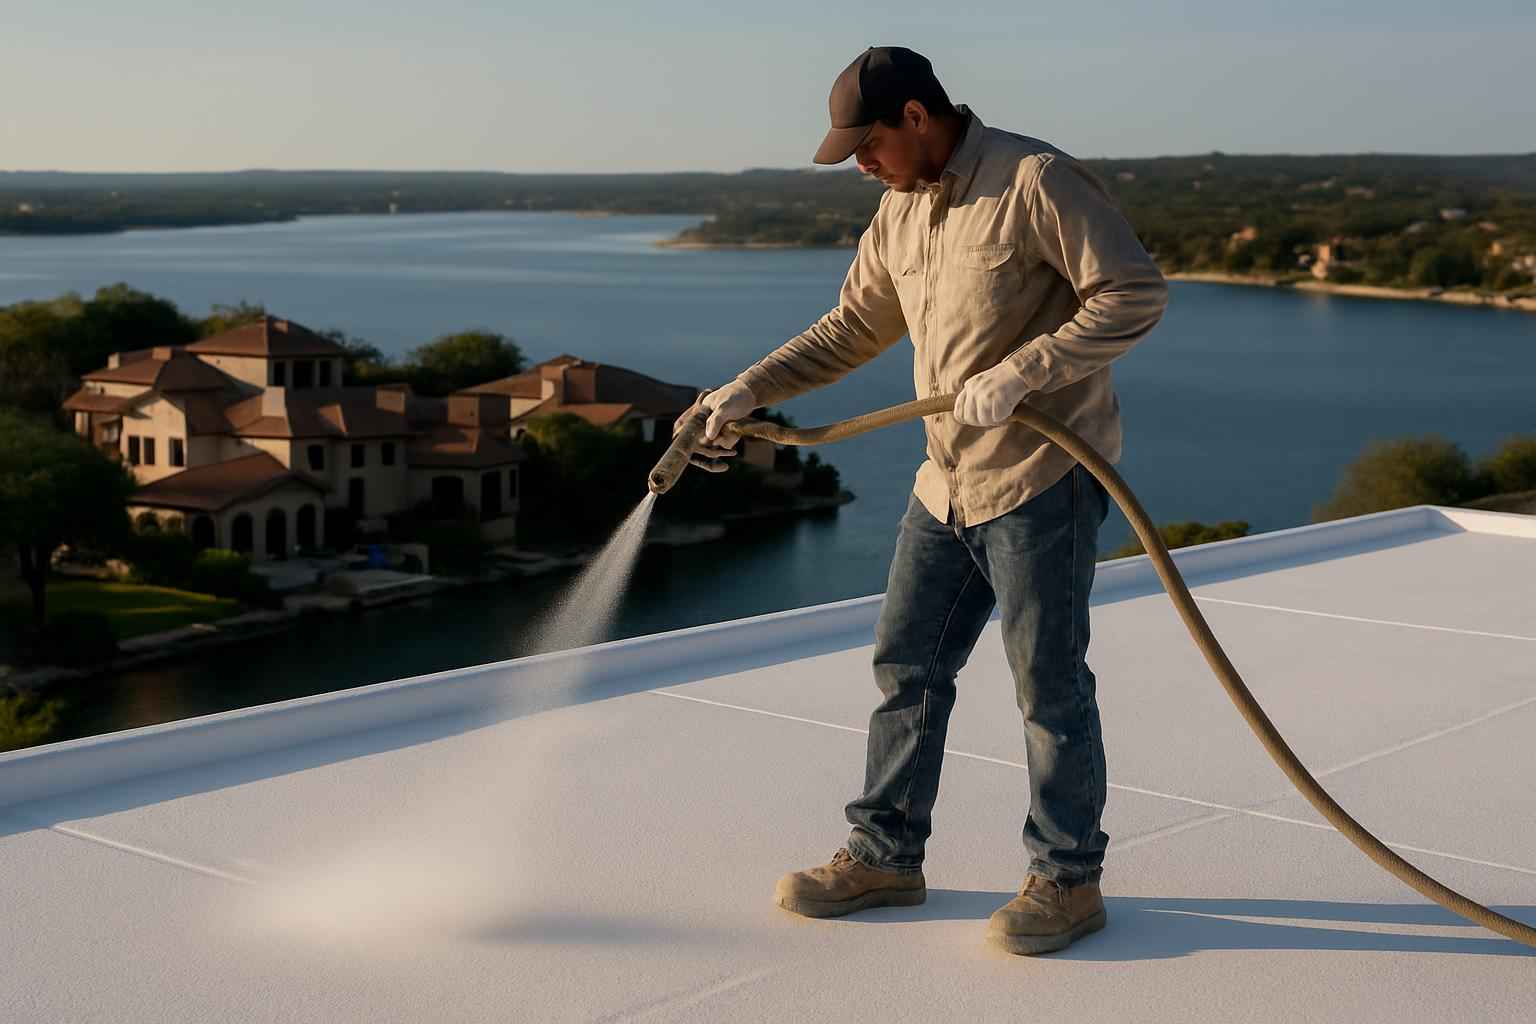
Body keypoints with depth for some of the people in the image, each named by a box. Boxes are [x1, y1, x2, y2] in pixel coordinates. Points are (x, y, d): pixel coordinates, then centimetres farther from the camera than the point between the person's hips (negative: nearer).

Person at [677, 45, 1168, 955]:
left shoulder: (1037, 181, -14)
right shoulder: (901, 210, 11)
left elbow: (1136, 294, -18)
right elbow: (852, 328, 20)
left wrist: (1019, 375, -24)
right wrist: (748, 392, 11)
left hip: (1041, 479, -8)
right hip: (947, 486, 8)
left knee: (1049, 683, 0)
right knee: (908, 667, 12)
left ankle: (1069, 881, 13)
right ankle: (886, 856, 25)